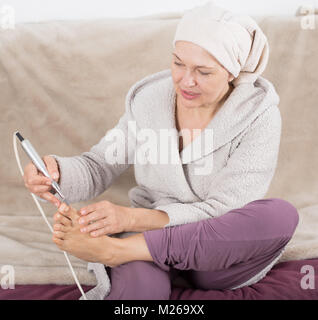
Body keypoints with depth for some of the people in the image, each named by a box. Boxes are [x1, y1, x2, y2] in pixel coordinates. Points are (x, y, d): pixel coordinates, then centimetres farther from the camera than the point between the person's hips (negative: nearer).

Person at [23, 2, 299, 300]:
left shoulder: (259, 116, -13)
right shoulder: (149, 100, -4)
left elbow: (223, 212, -19)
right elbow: (100, 165, 0)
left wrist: (132, 217, -30)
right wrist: (58, 171, -24)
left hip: (216, 251, 2)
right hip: (149, 231, -1)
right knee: (138, 283, -38)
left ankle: (114, 249, -30)